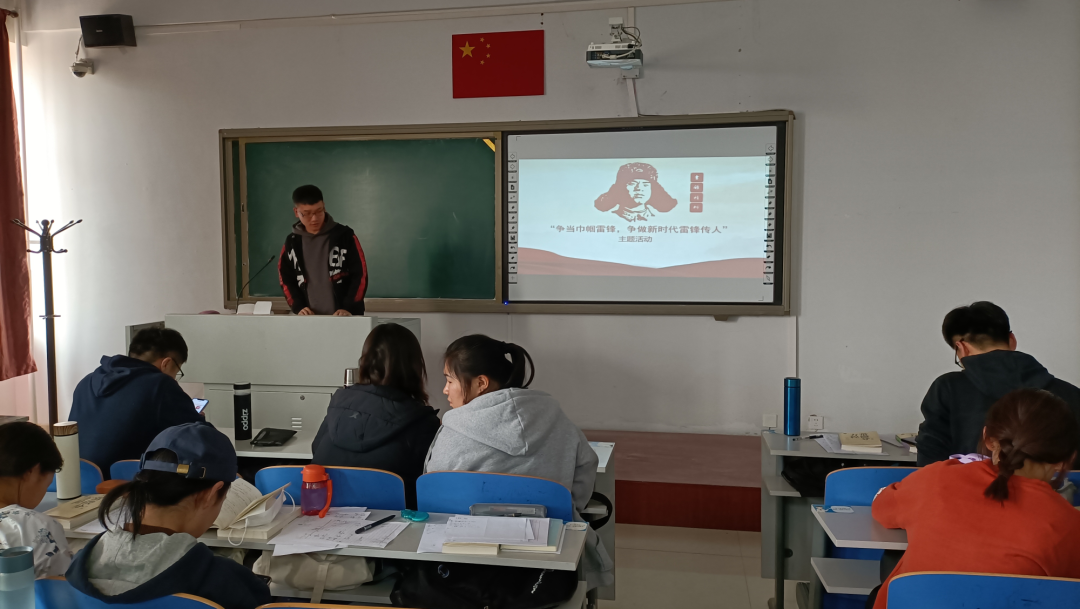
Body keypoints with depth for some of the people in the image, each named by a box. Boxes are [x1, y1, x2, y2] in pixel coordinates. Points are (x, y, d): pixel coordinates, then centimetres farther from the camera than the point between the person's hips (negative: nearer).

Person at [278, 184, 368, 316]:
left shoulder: (345, 236, -3)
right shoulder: (292, 243, 7)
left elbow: (360, 275, -4)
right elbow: (286, 279, 11)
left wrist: (349, 308, -14)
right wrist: (298, 306, -5)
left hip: (346, 318, -2)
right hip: (309, 318, 3)